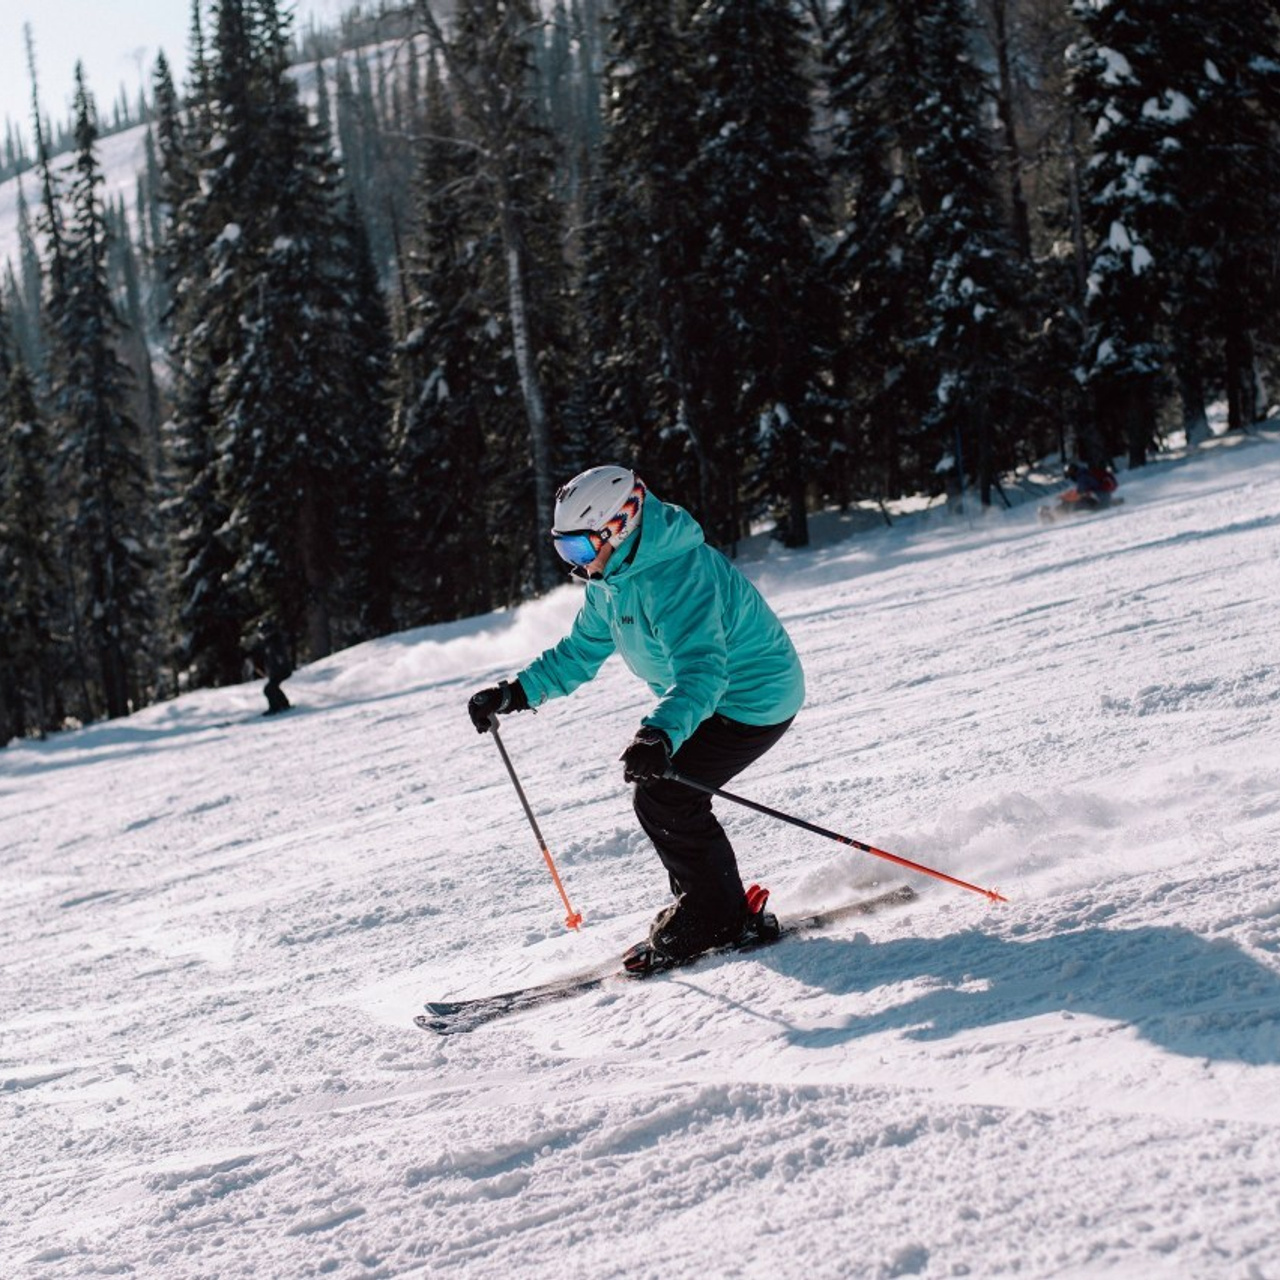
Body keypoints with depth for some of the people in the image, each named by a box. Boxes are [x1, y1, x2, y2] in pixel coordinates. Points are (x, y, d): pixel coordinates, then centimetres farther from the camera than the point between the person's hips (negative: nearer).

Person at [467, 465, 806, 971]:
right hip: (704, 698, 10)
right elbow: (581, 652, 12)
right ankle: (702, 906, 26)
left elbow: (702, 670, -44)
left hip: (752, 699, -10)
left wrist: (661, 734, -59)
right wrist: (514, 694, 0)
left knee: (663, 798, -16)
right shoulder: (611, 576, 0)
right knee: (664, 795, 12)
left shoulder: (676, 577, -32)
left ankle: (721, 917, -1)